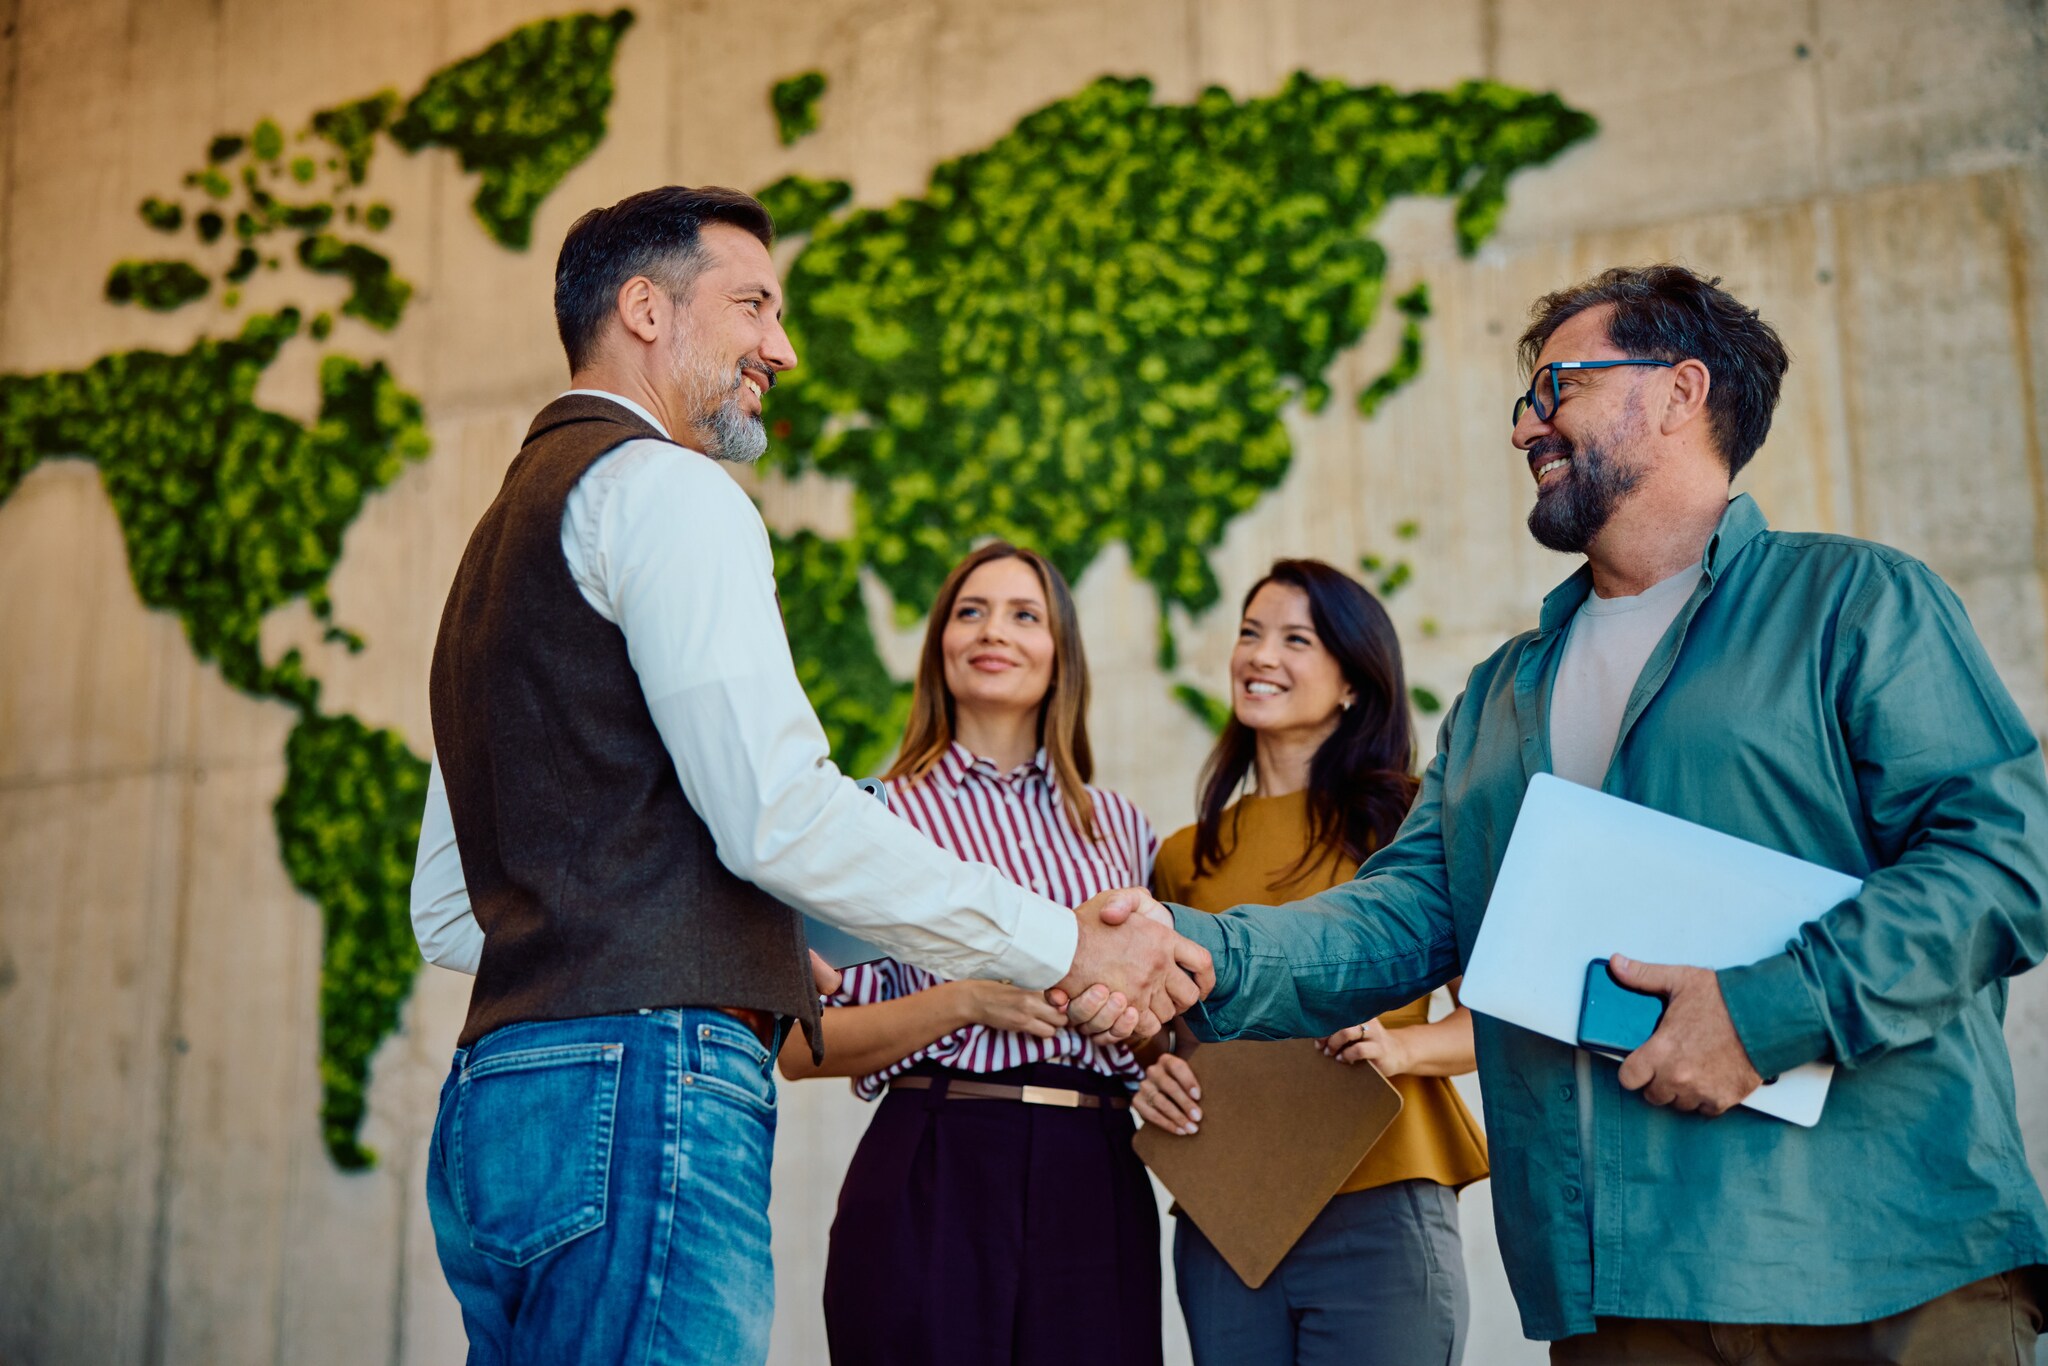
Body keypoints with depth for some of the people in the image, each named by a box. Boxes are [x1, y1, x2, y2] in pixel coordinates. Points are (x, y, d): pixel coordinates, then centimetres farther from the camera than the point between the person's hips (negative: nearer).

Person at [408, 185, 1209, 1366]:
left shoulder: (506, 532, 26)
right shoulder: (662, 485, -4)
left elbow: (446, 913, 24)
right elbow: (780, 813, -17)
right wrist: (1069, 944, -9)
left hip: (500, 1093, 10)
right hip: (642, 1091, -10)